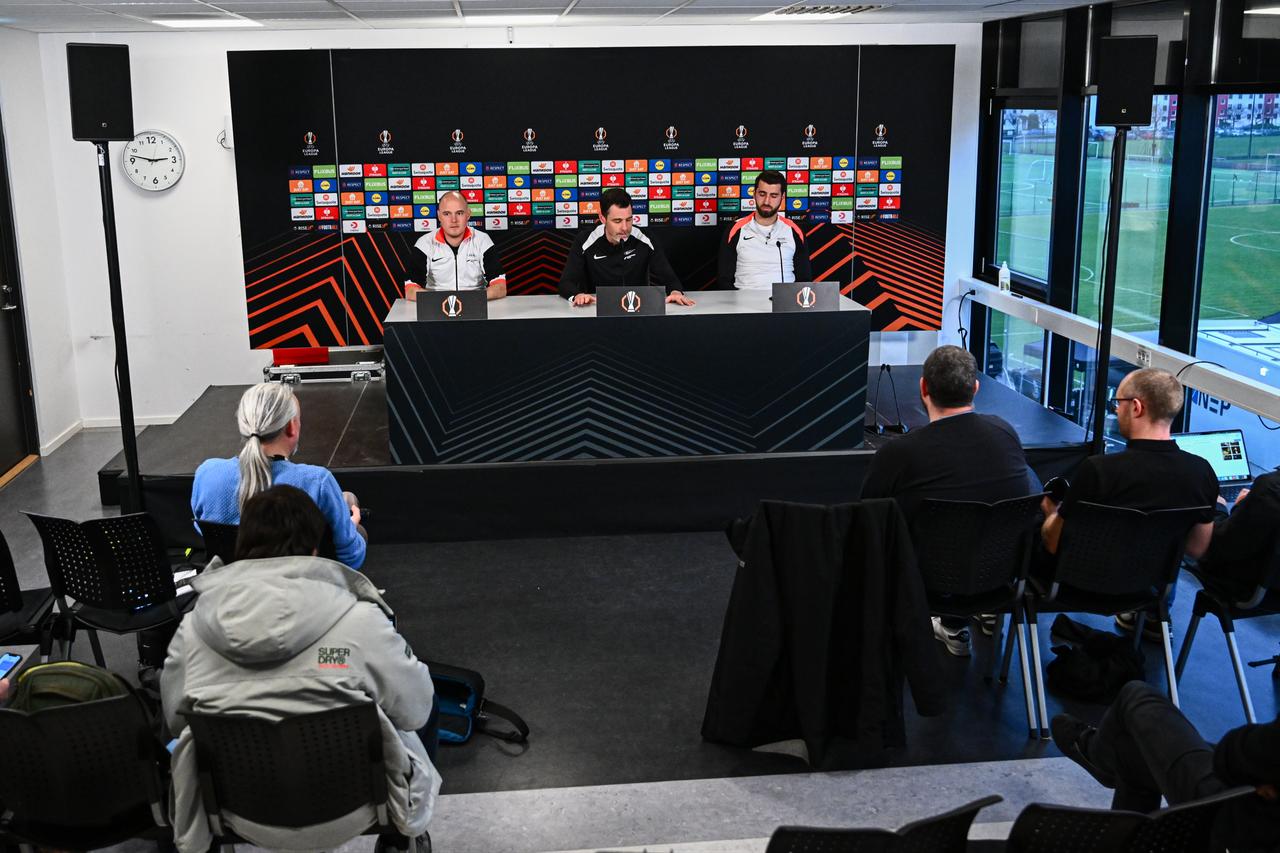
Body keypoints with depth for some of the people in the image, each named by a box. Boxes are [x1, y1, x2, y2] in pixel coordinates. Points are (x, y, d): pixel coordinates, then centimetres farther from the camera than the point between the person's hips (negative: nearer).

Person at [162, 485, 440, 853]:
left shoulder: (193, 629, -12)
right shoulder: (359, 620, -21)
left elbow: (175, 721, 4)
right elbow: (415, 708, -8)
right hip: (345, 813, -3)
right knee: (423, 715, 23)